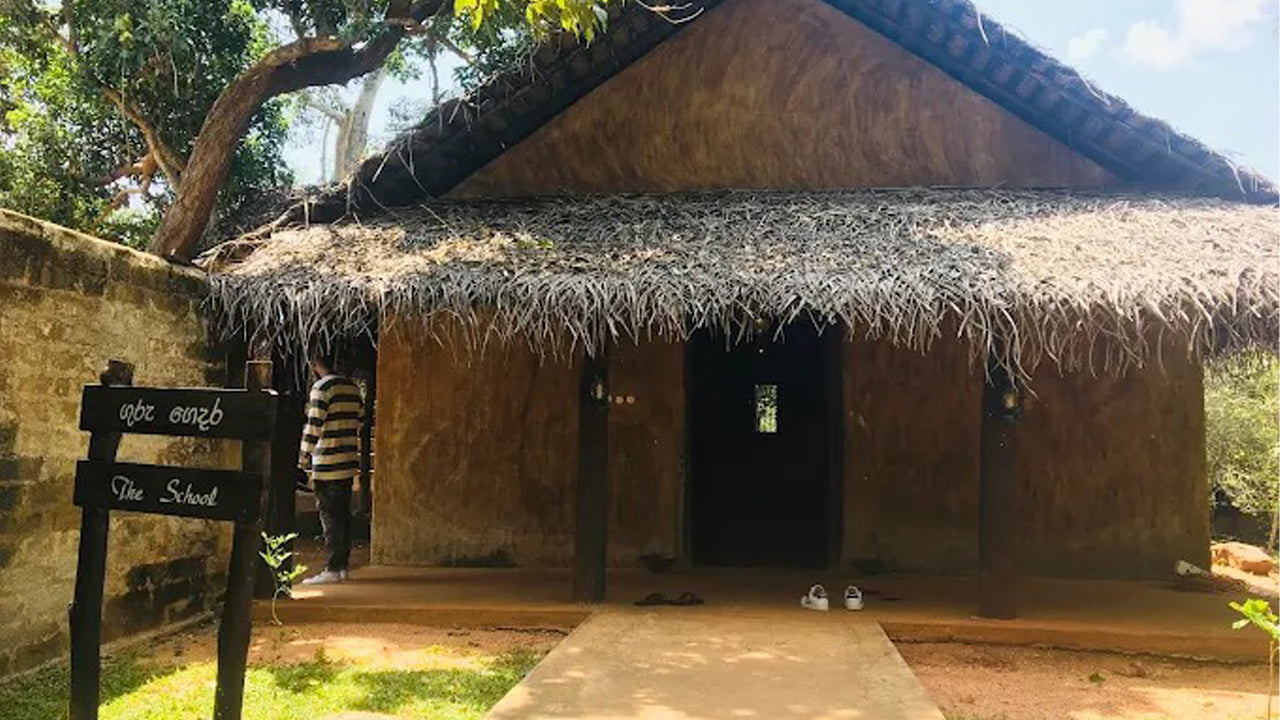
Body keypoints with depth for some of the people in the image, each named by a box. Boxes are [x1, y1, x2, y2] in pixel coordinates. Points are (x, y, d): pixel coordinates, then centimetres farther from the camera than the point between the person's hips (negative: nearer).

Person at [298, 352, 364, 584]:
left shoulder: (321, 387, -10)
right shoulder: (352, 387, 13)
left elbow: (313, 427, -12)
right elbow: (359, 420, 17)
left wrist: (305, 461, -5)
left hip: (328, 463, -7)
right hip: (349, 461, 7)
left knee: (329, 514, -3)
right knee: (343, 513, 11)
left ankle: (333, 569, -1)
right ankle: (343, 565, 15)